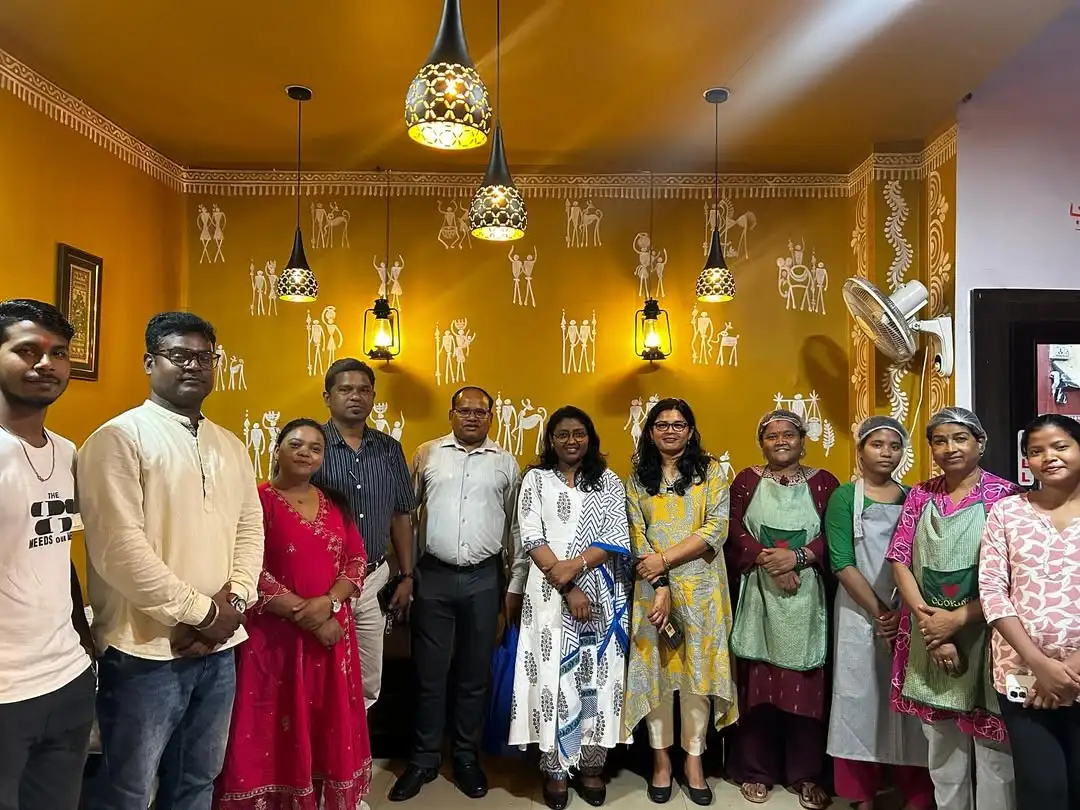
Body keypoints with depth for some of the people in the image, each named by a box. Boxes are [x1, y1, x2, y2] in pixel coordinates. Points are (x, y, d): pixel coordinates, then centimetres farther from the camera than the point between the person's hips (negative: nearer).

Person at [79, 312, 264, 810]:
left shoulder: (231, 446, 10)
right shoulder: (119, 438, -10)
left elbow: (250, 528, 9)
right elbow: (119, 549, -18)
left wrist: (233, 604, -7)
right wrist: (203, 611, -15)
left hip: (219, 648, 6)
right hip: (145, 652, -6)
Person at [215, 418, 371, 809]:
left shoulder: (335, 504, 9)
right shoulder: (258, 501, -7)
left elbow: (357, 561, 5)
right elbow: (251, 571, -15)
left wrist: (328, 604, -13)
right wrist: (305, 615, -16)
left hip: (332, 632, 5)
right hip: (276, 634, -4)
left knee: (329, 725, 12)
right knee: (276, 729, 5)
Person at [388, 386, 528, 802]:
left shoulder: (506, 463, 5)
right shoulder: (427, 454, 4)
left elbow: (516, 527, 8)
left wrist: (517, 584, 5)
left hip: (484, 579, 1)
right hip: (433, 576, 0)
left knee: (475, 675, 12)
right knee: (429, 674, 8)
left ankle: (467, 759, 29)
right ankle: (424, 760, 26)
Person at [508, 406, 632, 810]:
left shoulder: (609, 482, 8)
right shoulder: (536, 479, 5)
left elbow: (617, 538, 0)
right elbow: (532, 538, -5)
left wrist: (575, 565, -15)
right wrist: (568, 589, -13)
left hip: (601, 593, 1)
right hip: (550, 592, -1)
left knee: (597, 675, 4)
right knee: (553, 675, 1)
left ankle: (591, 766, 18)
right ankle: (555, 769, 15)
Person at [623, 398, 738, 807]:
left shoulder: (710, 470, 2)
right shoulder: (638, 477, 6)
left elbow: (717, 528, -8)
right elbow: (637, 536, -1)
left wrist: (665, 559, -15)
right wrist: (661, 587, -12)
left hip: (700, 587, -1)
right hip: (652, 587, 1)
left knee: (697, 669, 5)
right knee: (655, 669, 6)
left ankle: (694, 759, 20)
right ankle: (661, 758, 20)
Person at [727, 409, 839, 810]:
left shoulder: (823, 482, 6)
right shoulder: (747, 480, 6)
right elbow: (735, 532, -3)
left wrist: (797, 557, -16)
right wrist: (768, 560, -16)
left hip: (807, 596, 0)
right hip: (759, 594, 0)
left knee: (805, 685, 4)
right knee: (758, 683, 4)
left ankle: (806, 774, 18)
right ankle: (756, 769, 17)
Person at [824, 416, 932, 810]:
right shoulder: (844, 497, -2)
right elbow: (842, 563, -9)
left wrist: (905, 615, -9)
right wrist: (880, 614, -12)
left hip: (910, 616, 3)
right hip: (861, 614, -2)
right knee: (860, 699, 4)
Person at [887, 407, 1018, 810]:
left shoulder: (1003, 494, -6)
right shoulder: (920, 495, 6)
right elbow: (900, 560, 1)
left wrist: (957, 618, -16)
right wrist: (928, 621, -10)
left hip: (984, 634, -3)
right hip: (929, 634, 4)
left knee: (991, 746, 6)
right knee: (941, 744, 16)